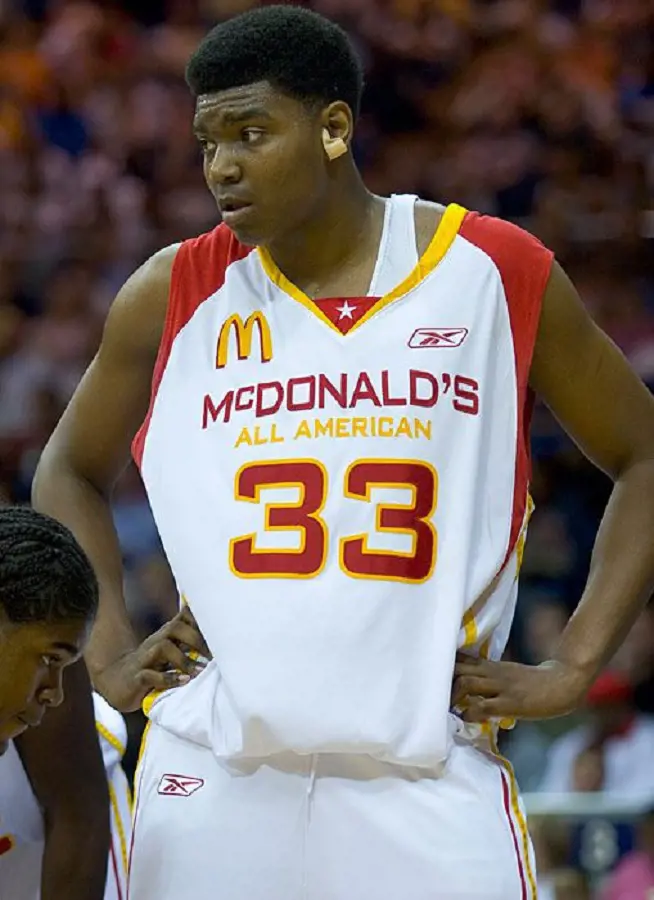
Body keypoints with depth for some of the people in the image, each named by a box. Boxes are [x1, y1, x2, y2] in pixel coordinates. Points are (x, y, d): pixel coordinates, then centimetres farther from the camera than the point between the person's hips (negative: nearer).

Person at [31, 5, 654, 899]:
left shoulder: (496, 273, 2)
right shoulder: (174, 295, 6)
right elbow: (71, 471, 22)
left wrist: (572, 669, 2)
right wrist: (108, 656, 9)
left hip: (429, 782, -1)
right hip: (212, 779, 1)